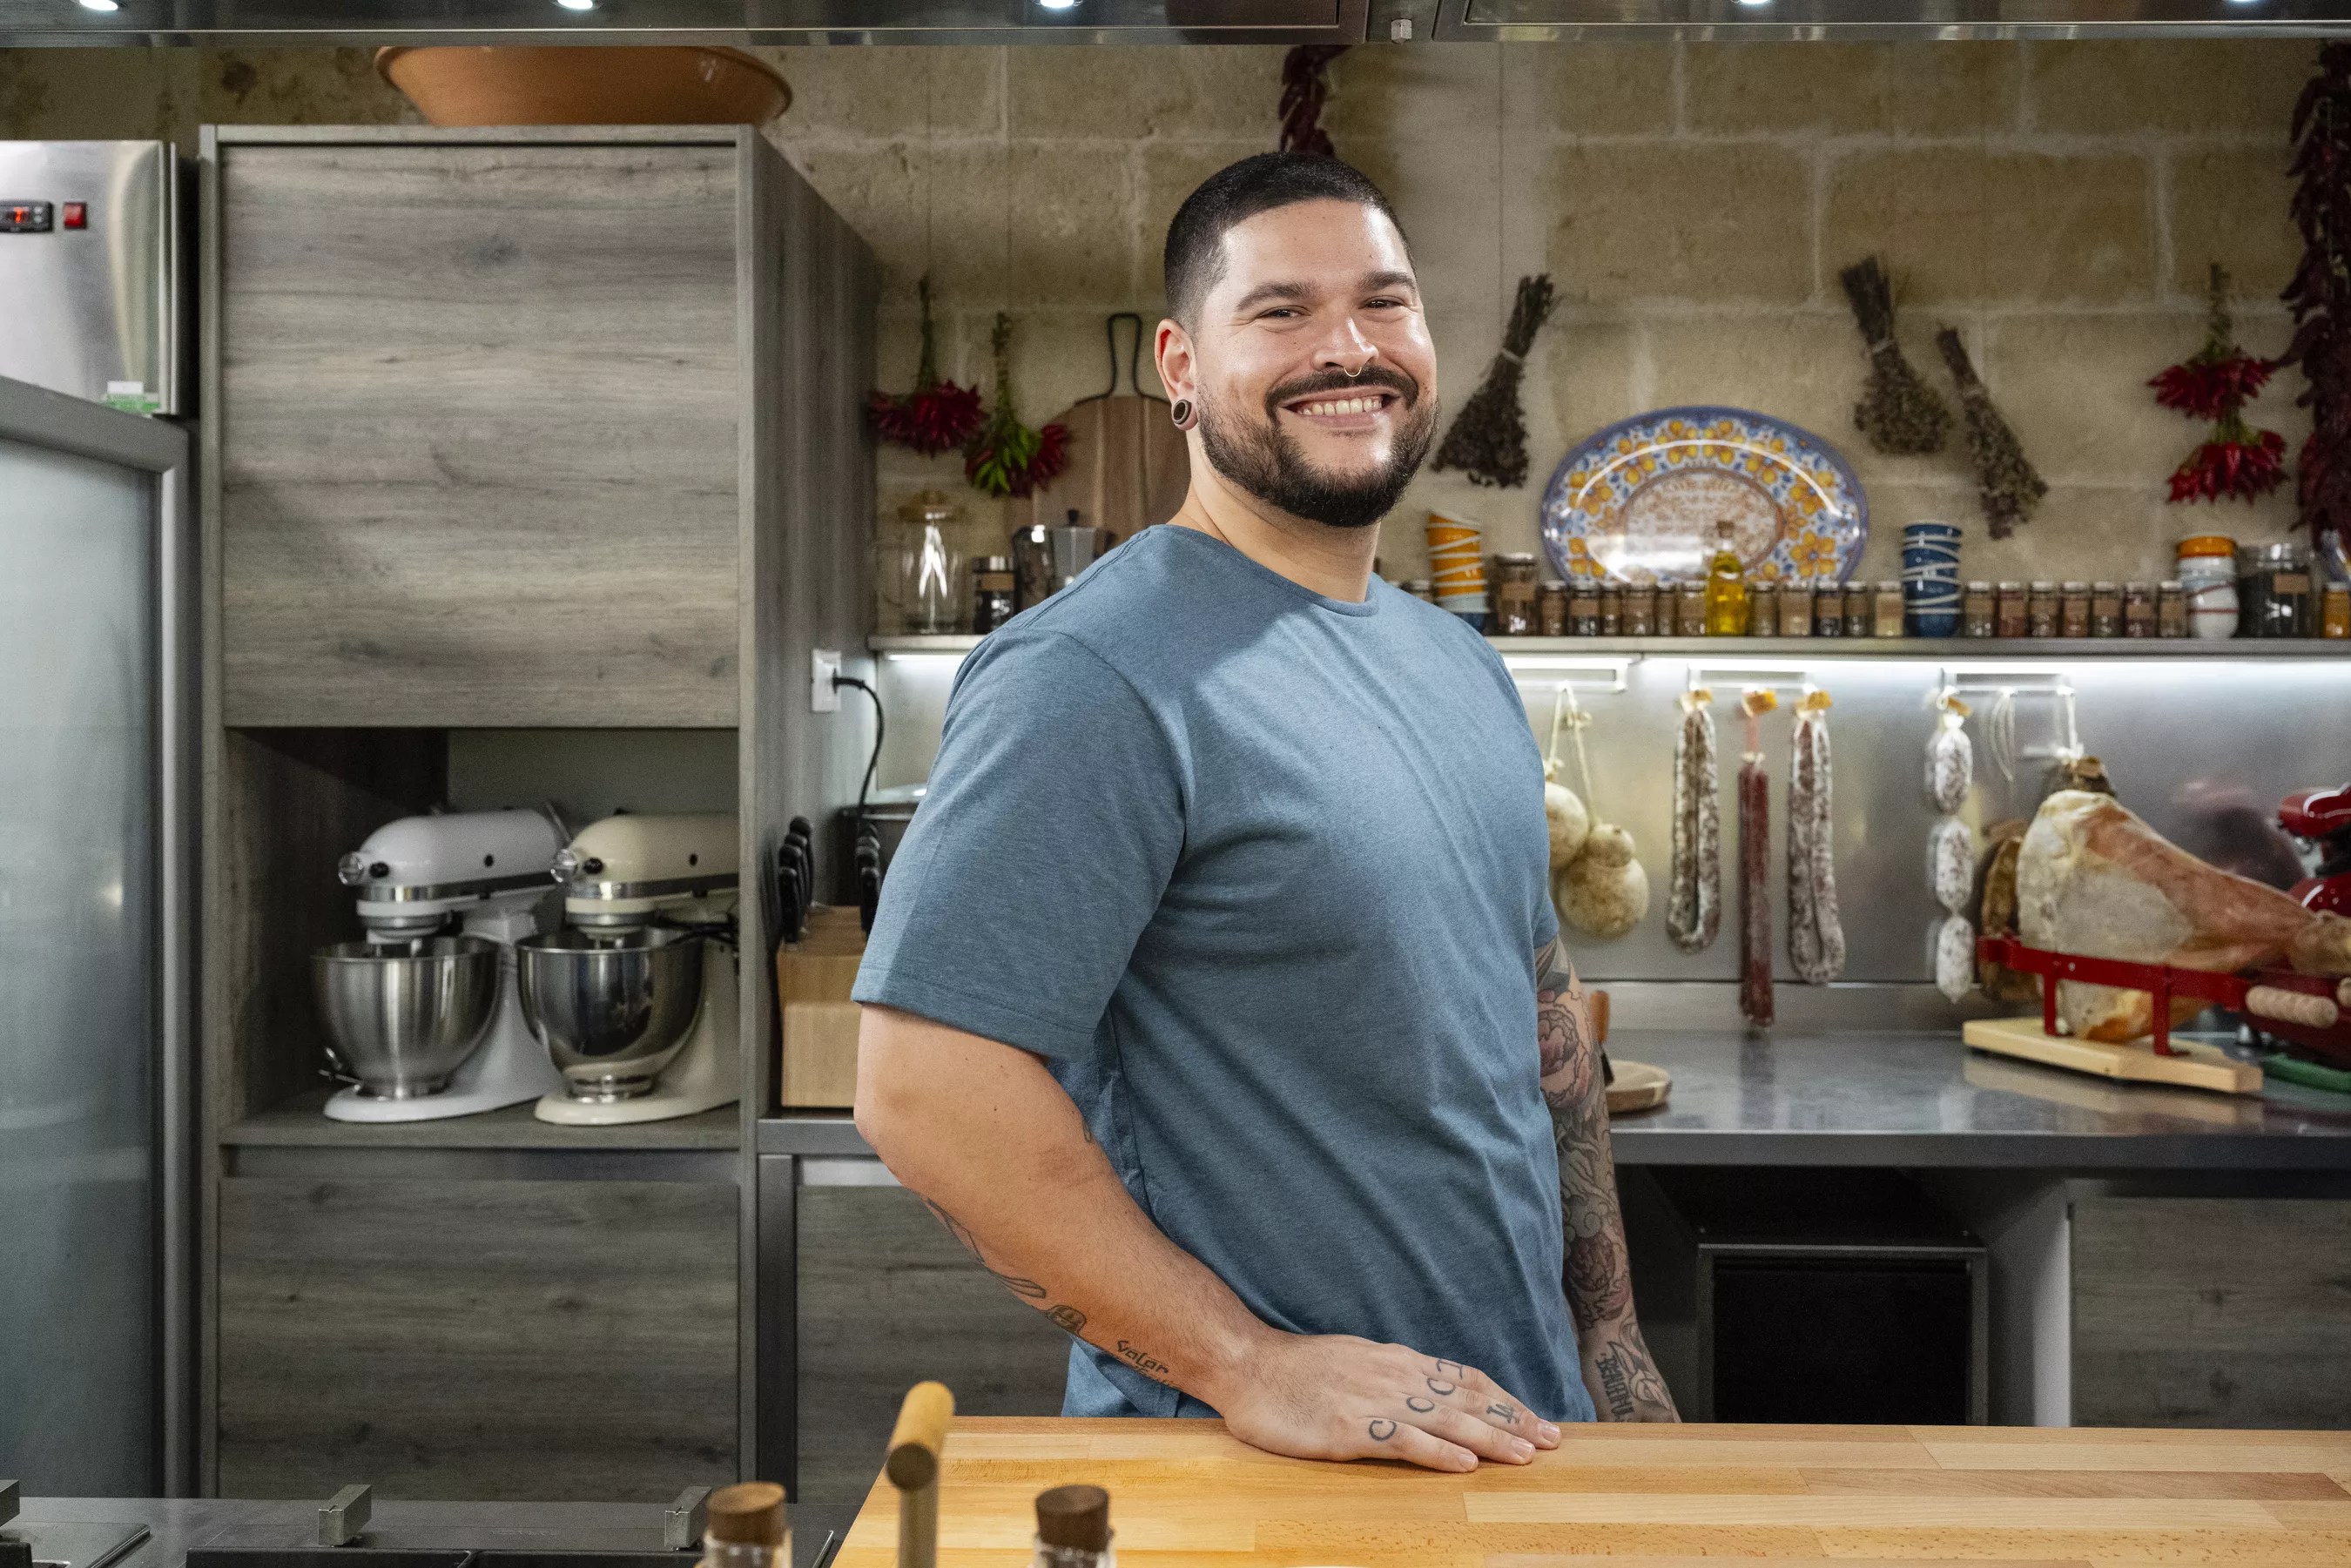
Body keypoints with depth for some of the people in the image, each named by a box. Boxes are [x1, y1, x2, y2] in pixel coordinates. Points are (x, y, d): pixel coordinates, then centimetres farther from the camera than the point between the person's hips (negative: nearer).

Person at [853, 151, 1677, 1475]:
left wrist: (1613, 1340, 10)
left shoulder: (1463, 664, 6)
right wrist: (1251, 1367, -23)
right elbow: (924, 1089, -25)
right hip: (1237, 1467, -7)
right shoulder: (1096, 675, -20)